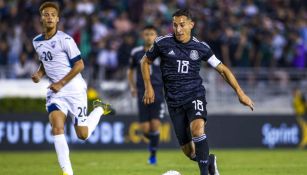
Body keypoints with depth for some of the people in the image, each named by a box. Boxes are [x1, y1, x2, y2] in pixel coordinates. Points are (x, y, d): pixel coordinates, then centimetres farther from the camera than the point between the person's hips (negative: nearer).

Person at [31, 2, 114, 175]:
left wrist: (61, 83, -16)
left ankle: (100, 109, 31)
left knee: (83, 134, 1)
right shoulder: (37, 42, 7)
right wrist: (40, 73, 2)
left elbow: (79, 65, -12)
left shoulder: (65, 39, -13)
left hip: (74, 89, -4)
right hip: (55, 91, 4)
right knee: (57, 127, -18)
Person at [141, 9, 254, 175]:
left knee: (197, 129, -33)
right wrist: (148, 87, 4)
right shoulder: (163, 43, -3)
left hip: (195, 95, -1)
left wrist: (240, 92, 0)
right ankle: (210, 161, 34)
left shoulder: (201, 47, -1)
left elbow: (222, 69, 6)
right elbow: (145, 61, 13)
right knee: (189, 151, 1)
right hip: (174, 102, 1)